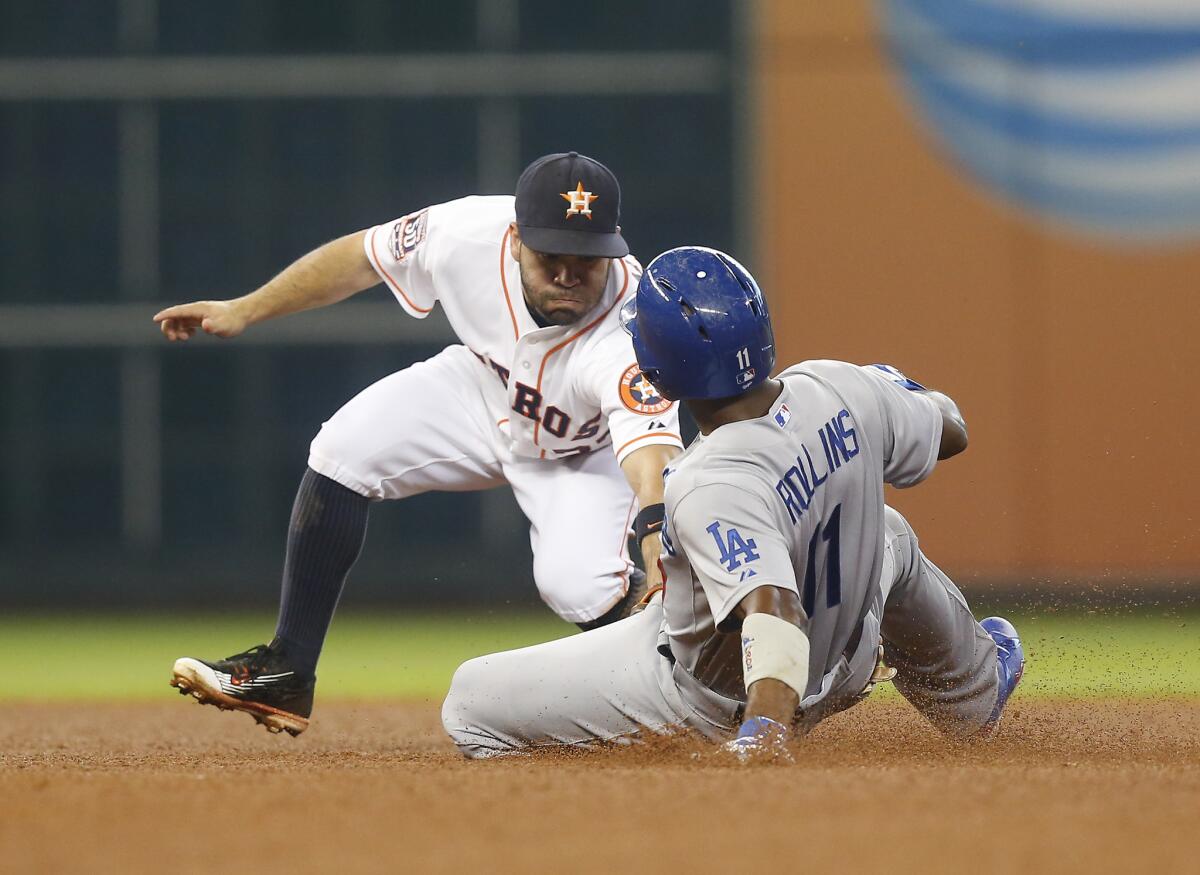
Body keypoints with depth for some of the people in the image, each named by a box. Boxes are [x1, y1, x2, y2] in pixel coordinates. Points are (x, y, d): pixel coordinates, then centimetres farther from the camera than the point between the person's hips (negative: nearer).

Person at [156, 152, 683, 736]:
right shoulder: (469, 234, -32)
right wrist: (244, 311, -8)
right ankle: (285, 673, -4)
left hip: (584, 452, -4)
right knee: (341, 452, -15)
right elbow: (358, 259, -13)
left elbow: (650, 450, -55)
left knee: (575, 586, -27)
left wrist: (658, 549, -74)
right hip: (483, 389, 4)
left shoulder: (629, 332, -42)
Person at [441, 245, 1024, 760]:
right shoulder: (840, 389, -20)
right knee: (888, 537, 39)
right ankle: (974, 687, 57)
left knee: (469, 703, -4)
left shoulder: (708, 489, -40)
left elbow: (773, 607, -51)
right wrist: (894, 384, 22)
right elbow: (950, 433, 1)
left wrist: (762, 731, -62)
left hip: (721, 698, -6)